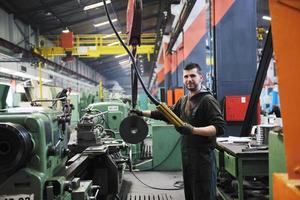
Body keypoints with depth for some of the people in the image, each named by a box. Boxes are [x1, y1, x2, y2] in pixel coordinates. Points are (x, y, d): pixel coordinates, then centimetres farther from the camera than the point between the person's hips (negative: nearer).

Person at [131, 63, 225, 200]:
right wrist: (142, 113, 21)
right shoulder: (183, 100, 13)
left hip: (203, 156, -8)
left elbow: (220, 128, -21)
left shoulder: (208, 100, -12)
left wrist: (193, 130, -31)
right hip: (186, 155, 8)